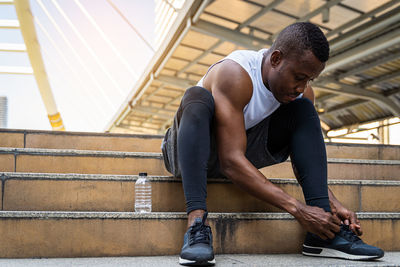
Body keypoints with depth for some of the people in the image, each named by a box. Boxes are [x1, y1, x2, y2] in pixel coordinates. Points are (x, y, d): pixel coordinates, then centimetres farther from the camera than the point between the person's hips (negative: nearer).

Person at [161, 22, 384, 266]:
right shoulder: (235, 74, -30)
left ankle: (324, 234, -22)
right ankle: (197, 222, -44)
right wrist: (298, 209, -38)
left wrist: (334, 205, -16)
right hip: (188, 152, -5)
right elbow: (231, 162, -36)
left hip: (239, 156, 5)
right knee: (198, 97, -35)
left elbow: (306, 159, 0)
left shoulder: (302, 92, -8)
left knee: (303, 109, -13)